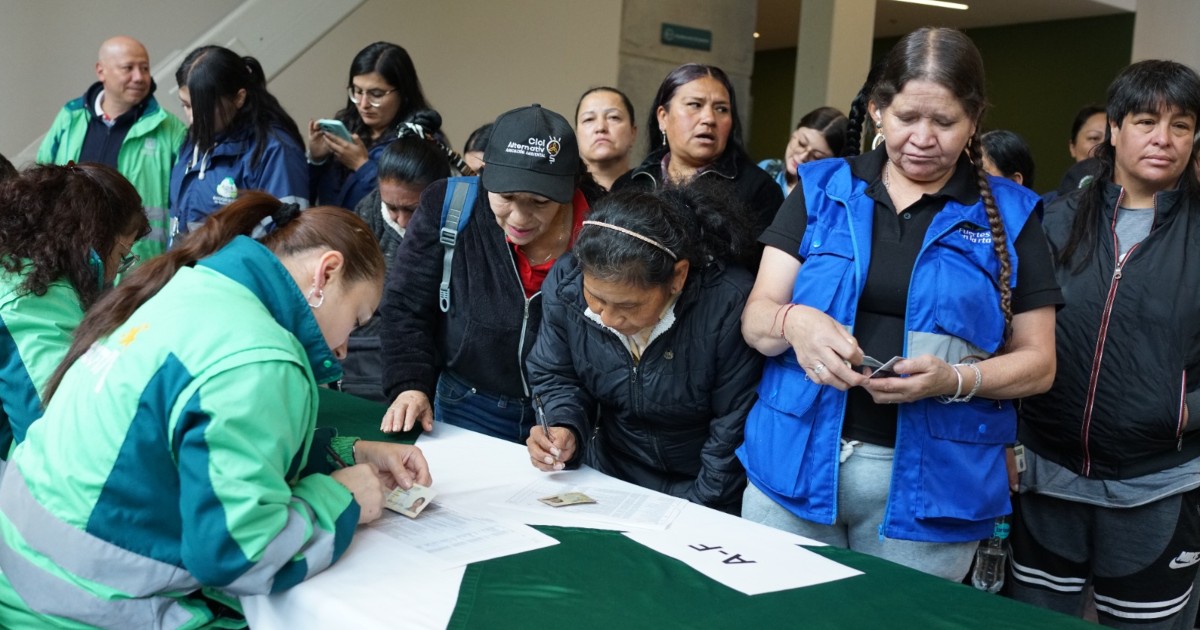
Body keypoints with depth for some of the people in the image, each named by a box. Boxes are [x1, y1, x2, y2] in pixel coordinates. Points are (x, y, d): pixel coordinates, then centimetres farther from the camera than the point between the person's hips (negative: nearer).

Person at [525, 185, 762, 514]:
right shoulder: (565, 282, -14)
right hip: (608, 475, 2)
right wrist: (566, 429, -17)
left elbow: (733, 431, -17)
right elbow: (556, 379, 2)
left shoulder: (728, 303, -26)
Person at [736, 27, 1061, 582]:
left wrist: (953, 380, -17)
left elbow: (1037, 362, 3)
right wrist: (793, 323, -23)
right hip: (794, 464, 1)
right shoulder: (821, 188, 5)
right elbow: (755, 319, 1)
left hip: (932, 484, 0)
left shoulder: (1007, 214, 3)